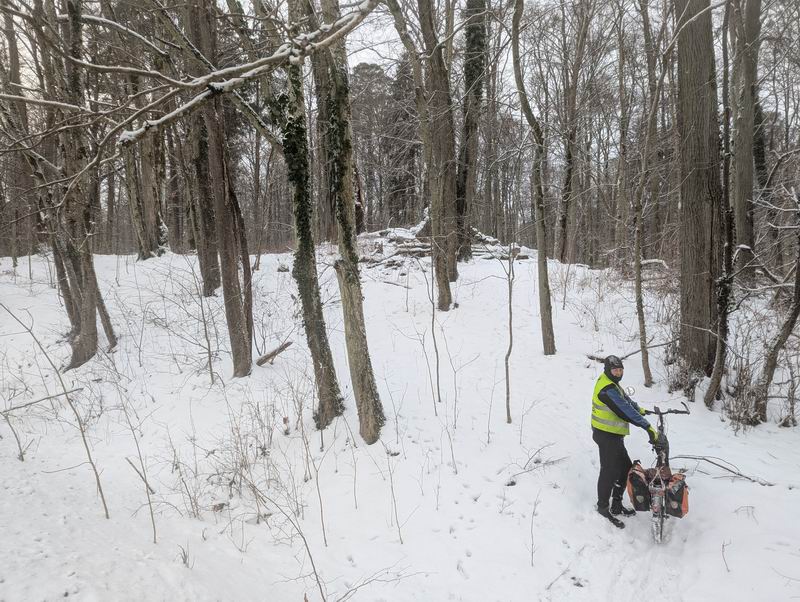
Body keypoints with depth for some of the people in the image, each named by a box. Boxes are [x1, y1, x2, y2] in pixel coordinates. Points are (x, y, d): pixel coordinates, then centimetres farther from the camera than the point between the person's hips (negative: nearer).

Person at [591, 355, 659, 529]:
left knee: (626, 468, 16)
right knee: (609, 472, -2)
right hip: (606, 436, -10)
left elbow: (624, 399, 28)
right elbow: (625, 410, -29)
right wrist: (648, 427, -29)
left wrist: (639, 409, 41)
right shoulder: (607, 389, -24)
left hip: (614, 435, 10)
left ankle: (617, 505, 27)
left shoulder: (611, 382, 10)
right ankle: (603, 508, 12)